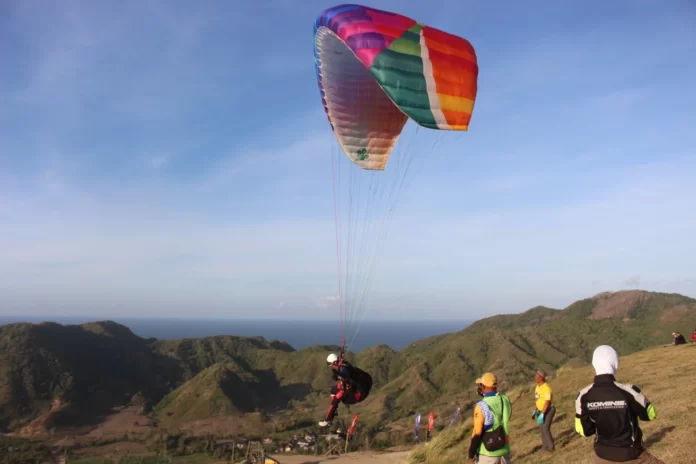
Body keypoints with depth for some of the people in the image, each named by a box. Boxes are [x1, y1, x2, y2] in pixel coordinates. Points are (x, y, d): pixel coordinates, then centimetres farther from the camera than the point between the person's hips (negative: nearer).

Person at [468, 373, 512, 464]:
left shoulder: (481, 407, -24)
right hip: (504, 451, 6)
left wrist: (471, 454, -8)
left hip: (487, 453, -5)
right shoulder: (505, 400, -5)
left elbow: (477, 434, -21)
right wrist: (485, 394, 12)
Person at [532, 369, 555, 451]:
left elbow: (547, 402, -27)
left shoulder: (546, 388, -24)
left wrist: (542, 415, -29)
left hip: (548, 411, -9)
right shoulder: (538, 386, 5)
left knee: (545, 428, -11)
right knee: (542, 428, 13)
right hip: (541, 411, 9)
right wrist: (535, 411, 18)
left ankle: (550, 446, 2)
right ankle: (545, 445, 26)